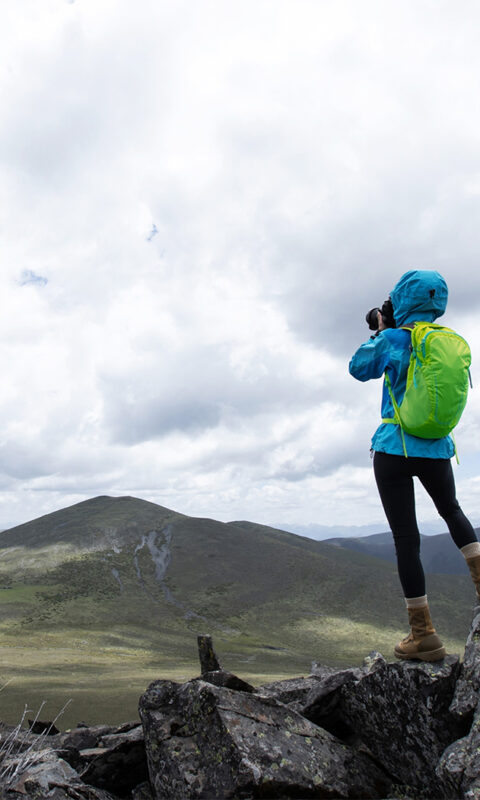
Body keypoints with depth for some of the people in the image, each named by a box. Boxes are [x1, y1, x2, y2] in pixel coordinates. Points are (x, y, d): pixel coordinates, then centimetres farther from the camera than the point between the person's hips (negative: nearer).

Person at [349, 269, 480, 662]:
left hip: (394, 448, -4)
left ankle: (424, 635, 8)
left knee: (406, 537, 1)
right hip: (436, 449, 5)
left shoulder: (392, 340, -8)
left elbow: (360, 369, 8)